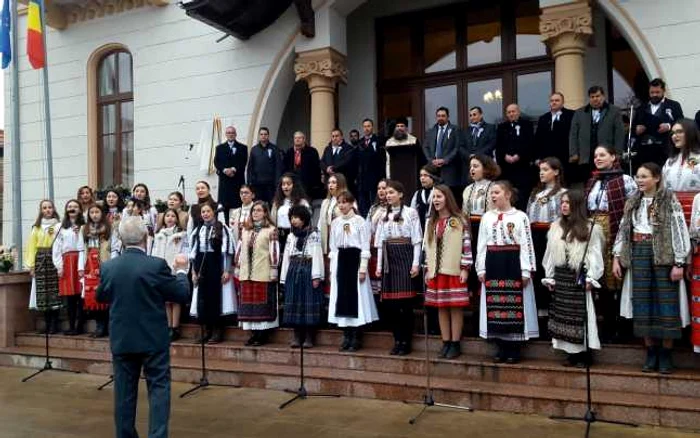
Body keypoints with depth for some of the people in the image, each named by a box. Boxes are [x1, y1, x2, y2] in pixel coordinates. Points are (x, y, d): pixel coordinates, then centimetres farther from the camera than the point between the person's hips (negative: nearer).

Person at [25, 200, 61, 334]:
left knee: (54, 291, -4)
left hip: (54, 260, -3)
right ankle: (47, 323, 11)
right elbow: (31, 246, 8)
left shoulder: (59, 226, 2)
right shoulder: (36, 227, 12)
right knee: (43, 292, 3)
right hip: (40, 261, 3)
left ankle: (54, 324, 3)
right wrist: (31, 265, 0)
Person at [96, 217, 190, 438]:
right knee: (159, 388, 4)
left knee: (124, 391, 13)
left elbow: (100, 297, 15)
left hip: (121, 339, 4)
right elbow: (182, 295, -6)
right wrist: (181, 271, 9)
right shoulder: (157, 265, -15)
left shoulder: (108, 267, -3)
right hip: (153, 339, -4)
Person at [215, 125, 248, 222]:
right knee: (225, 203, -3)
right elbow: (216, 162, 5)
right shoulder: (220, 148, 16)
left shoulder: (242, 148, 11)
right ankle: (227, 224, 0)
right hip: (224, 180, 1)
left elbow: (243, 162, -1)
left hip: (238, 179, -1)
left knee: (238, 204, -5)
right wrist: (225, 170, -12)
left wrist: (234, 169, -15)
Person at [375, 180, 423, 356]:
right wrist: (379, 266, 10)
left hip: (405, 257, -5)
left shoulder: (410, 213, 0)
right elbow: (380, 242, 14)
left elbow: (417, 240, -4)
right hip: (389, 259, 5)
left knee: (405, 302, -4)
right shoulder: (384, 216, 15)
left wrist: (416, 263, -10)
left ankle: (406, 342, 7)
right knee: (390, 302, 4)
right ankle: (397, 340, 15)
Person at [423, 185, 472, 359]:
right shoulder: (431, 222, 13)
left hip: (454, 271, -5)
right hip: (436, 272, 5)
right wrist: (427, 269, 9)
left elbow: (466, 245, -6)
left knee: (455, 307, -1)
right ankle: (446, 343, 15)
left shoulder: (459, 220, -3)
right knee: (441, 308, 7)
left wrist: (465, 269, -11)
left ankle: (455, 344, 7)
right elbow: (427, 247, 14)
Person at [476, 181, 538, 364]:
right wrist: (481, 269, 4)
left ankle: (514, 348, 9)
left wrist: (526, 271, -10)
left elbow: (526, 245, -5)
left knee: (514, 306, 0)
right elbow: (482, 244, 10)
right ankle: (501, 348, 16)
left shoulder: (520, 217, -1)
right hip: (493, 264, 4)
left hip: (513, 264, -4)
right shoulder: (486, 217, 10)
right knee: (496, 307, 6)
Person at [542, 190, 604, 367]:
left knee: (580, 315, -3)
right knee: (563, 314, 6)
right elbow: (550, 253, 12)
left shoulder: (590, 228, -3)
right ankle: (571, 353, 14)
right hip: (560, 276, 5)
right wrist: (549, 277, 9)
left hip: (579, 277, -5)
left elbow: (595, 255, -6)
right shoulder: (555, 226, 11)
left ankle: (583, 353, 7)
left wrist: (590, 278, -12)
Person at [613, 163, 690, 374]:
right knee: (643, 303, 5)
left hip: (663, 255, -4)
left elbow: (679, 231, -8)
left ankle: (665, 355, 10)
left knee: (665, 301, -1)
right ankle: (651, 353, 14)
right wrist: (617, 257, 6)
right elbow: (623, 230, 13)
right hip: (638, 255, 4)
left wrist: (679, 263, -13)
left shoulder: (669, 200, -4)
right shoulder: (632, 202, 11)